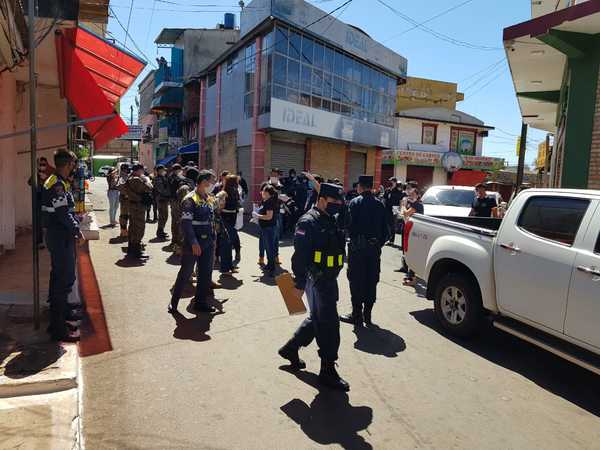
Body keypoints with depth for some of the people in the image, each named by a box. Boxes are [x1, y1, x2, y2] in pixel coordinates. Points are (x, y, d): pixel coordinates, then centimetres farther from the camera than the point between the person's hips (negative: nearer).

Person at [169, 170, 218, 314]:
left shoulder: (211, 199, 11)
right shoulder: (190, 199, -13)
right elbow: (186, 223, -18)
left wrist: (213, 240, 13)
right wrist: (194, 243, -22)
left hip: (208, 243, 7)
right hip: (193, 243, -7)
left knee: (206, 273, 10)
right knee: (185, 273, 3)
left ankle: (201, 302, 23)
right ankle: (174, 302, 18)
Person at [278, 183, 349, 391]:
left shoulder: (331, 221, 13)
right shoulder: (309, 222, -16)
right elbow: (300, 256, -21)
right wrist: (299, 284, -21)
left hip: (329, 280, 10)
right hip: (316, 280, -10)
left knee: (317, 320, 20)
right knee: (328, 324, -3)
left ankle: (290, 349, 37)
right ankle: (328, 371, 10)